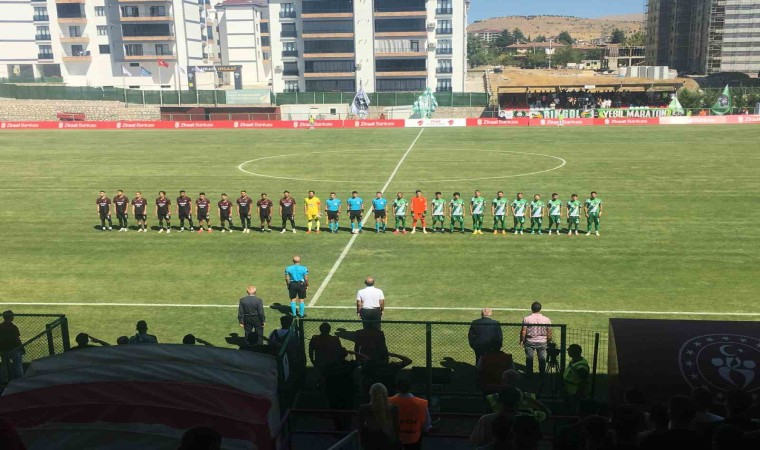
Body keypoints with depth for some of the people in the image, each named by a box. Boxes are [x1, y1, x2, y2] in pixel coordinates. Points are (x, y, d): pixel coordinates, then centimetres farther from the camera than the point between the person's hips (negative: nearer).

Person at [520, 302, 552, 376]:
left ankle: (529, 374, 18)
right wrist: (548, 342, 13)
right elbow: (549, 333, -1)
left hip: (529, 342, -1)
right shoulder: (546, 319, -7)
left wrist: (521, 340, 4)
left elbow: (523, 331, -10)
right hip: (542, 342, 1)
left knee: (529, 359, 11)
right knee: (542, 360, 14)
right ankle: (542, 374, 22)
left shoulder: (526, 319, -12)